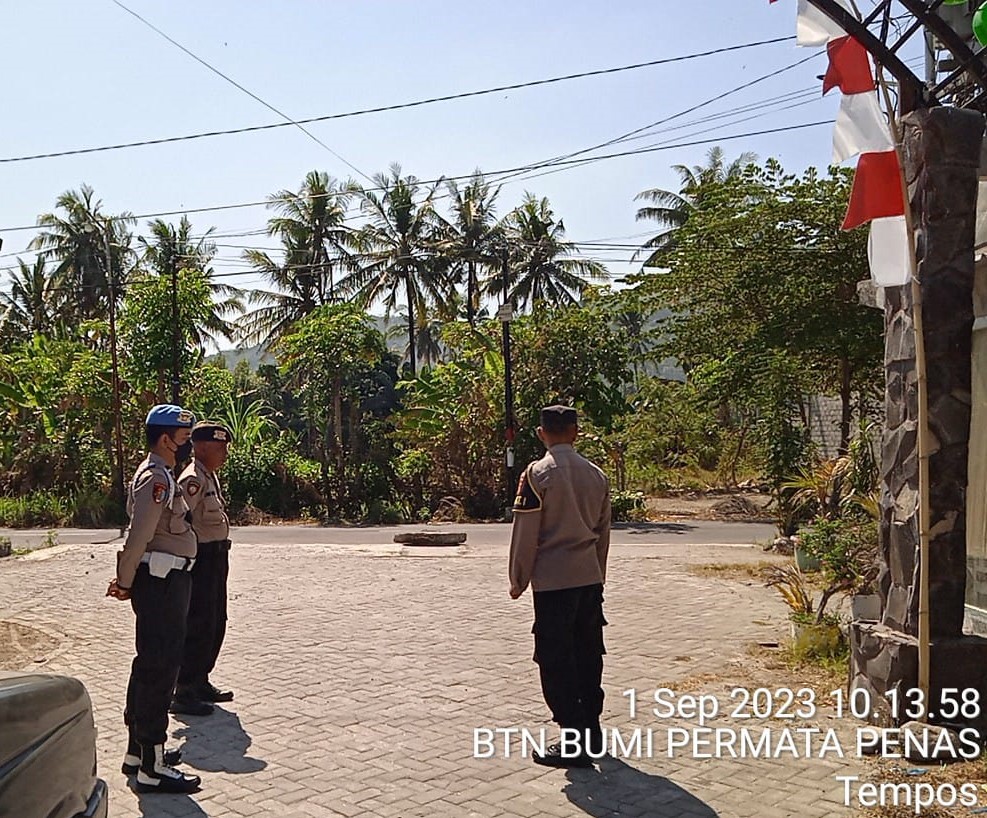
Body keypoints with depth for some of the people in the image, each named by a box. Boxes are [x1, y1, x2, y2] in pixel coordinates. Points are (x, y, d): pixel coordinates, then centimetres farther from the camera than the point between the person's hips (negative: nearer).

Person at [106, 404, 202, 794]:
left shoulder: (157, 474, 16)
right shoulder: (156, 477, -17)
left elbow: (139, 532, 17)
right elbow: (139, 535, -22)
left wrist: (127, 581, 14)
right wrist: (126, 583, -11)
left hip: (166, 581, 11)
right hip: (163, 582, -11)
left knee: (151, 664, 18)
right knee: (159, 667, -6)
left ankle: (138, 749, 30)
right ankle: (152, 769, 0)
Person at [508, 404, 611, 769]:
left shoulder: (537, 474, -11)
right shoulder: (596, 475, 7)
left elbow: (525, 532, -10)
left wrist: (518, 580, 1)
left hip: (552, 581, -6)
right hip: (590, 577, 6)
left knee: (556, 662, 2)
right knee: (588, 656, 15)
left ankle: (574, 743, 5)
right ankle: (591, 731, 26)